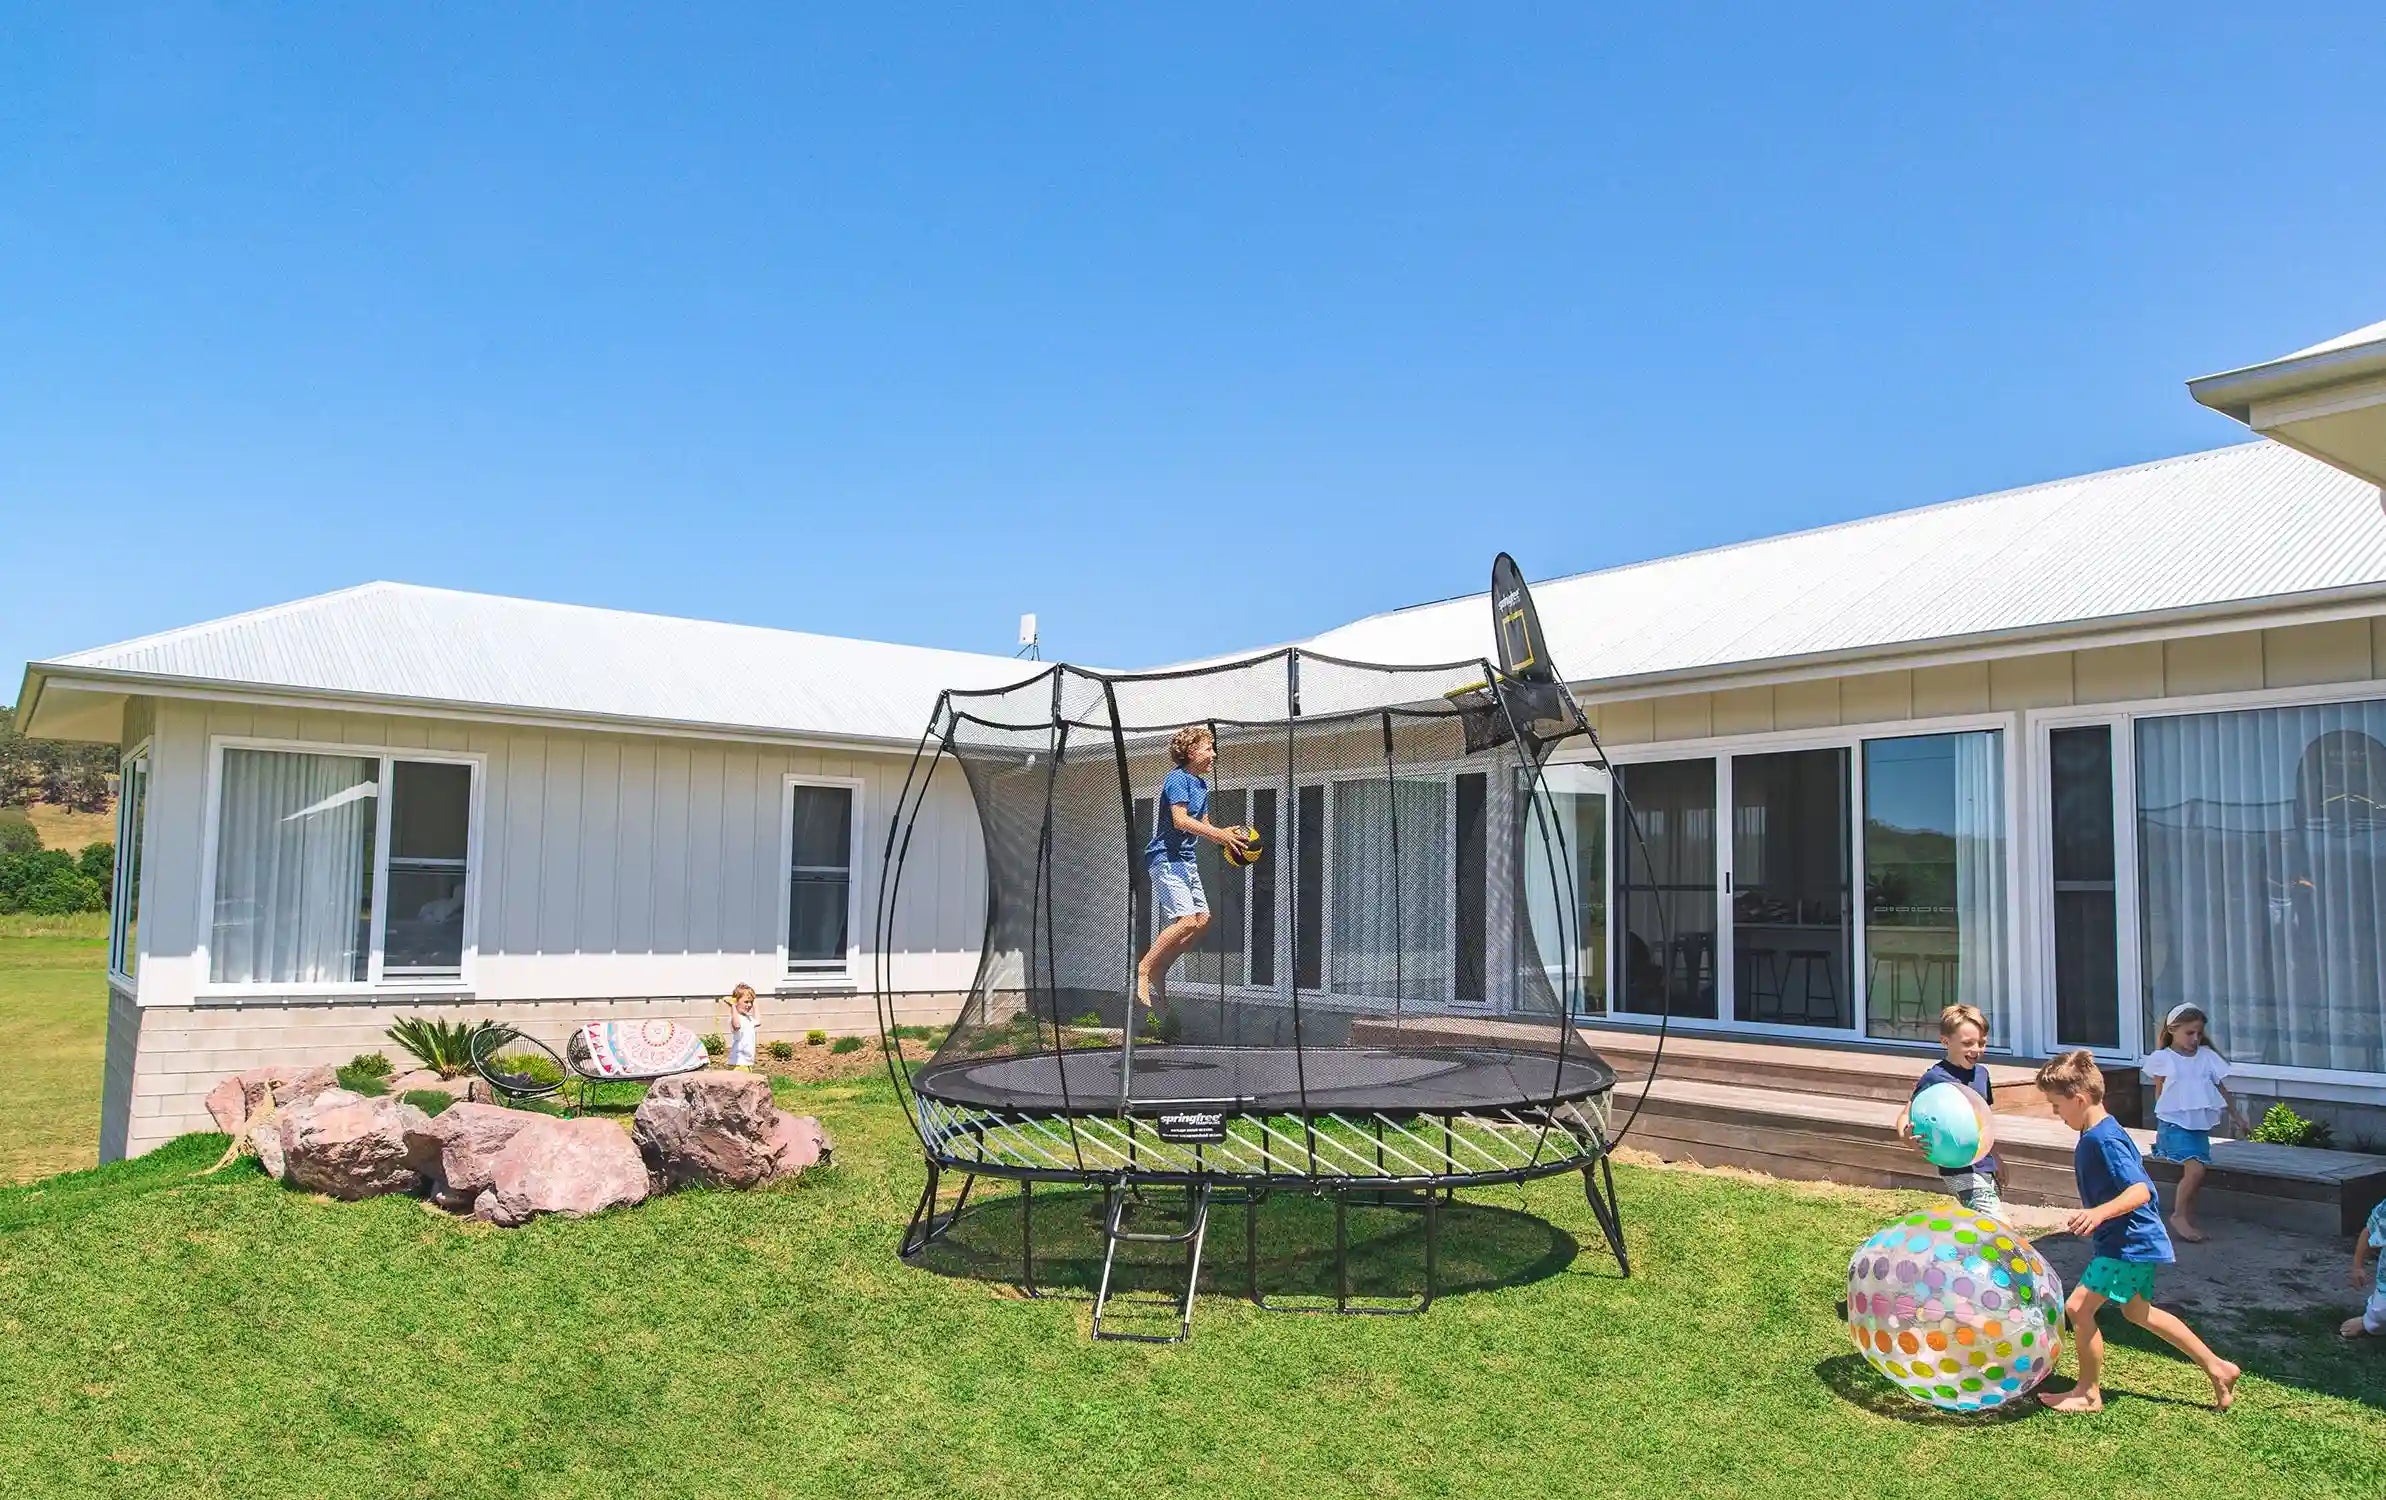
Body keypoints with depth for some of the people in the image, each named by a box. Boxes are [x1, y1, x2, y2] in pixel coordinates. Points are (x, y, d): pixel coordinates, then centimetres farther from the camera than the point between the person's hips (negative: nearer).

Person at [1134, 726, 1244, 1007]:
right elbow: (1181, 820, -23)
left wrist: (1227, 838, -2)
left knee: (1202, 919, 7)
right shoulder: (1178, 778, -12)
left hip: (1186, 860, 10)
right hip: (1166, 858, -10)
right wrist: (1220, 835, -24)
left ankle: (1160, 968, 15)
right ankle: (1144, 967, -6)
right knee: (1186, 920, -17)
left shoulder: (1202, 784, 16)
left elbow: (1203, 825, 16)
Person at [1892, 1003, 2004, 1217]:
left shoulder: (1981, 1074, 8)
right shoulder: (1934, 1078, -14)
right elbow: (1905, 1115, -14)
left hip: (1985, 1166, 8)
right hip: (1960, 1170, -8)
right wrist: (1909, 1137, -36)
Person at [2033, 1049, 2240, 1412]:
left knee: (2078, 1307, -12)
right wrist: (2096, 1216, 34)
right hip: (2135, 1242, 11)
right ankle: (2217, 1368, 34)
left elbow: (2140, 1191, -31)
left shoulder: (2104, 1140, -23)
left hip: (2128, 1244, -11)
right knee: (2137, 1311, 25)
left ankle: (2087, 1393, 2)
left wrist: (2099, 1213, -44)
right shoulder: (2098, 1134, 8)